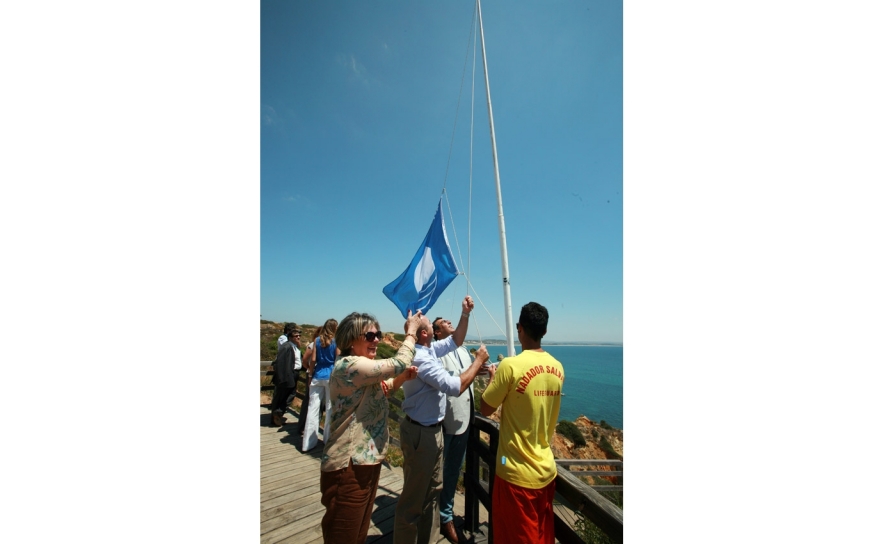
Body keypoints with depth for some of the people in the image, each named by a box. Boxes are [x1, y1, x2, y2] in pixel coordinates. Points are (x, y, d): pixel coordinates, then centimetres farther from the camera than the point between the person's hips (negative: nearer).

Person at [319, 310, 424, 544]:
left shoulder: (361, 368, 8)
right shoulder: (349, 365, -25)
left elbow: (381, 388, 19)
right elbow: (399, 363, -30)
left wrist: (403, 376, -2)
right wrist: (411, 331, -16)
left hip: (366, 458, 10)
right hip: (349, 464, -10)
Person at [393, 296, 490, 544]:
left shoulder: (430, 349, 0)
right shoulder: (420, 358, -29)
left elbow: (455, 341, 11)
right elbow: (455, 386, -32)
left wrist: (466, 314, 0)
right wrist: (478, 361, -22)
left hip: (433, 430, 10)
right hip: (420, 433, -10)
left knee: (432, 490, 24)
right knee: (414, 496, 9)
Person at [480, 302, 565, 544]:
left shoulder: (511, 365, -24)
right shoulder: (557, 367, -3)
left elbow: (486, 409, -11)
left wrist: (494, 377, 3)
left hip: (517, 472, -5)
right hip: (546, 470, 6)